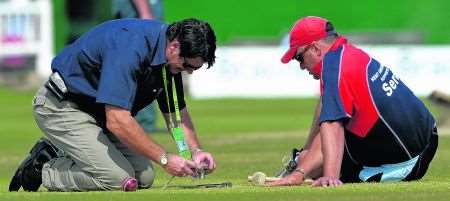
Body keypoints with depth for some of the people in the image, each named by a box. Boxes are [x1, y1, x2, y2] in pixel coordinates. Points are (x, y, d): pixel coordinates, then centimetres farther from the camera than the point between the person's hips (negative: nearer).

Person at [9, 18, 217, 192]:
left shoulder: (171, 58, -4)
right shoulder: (130, 48, -32)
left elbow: (177, 111, 11)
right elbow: (117, 122, -36)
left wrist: (195, 150, -6)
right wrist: (164, 158, -32)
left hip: (97, 111, 10)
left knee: (145, 177, -2)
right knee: (121, 180, -22)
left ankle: (57, 154, 10)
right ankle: (43, 169, -2)